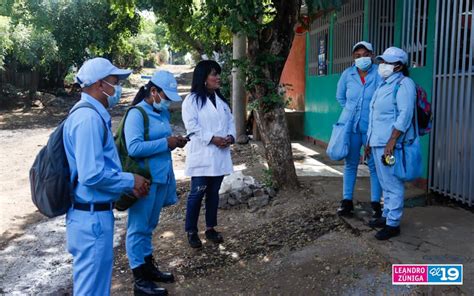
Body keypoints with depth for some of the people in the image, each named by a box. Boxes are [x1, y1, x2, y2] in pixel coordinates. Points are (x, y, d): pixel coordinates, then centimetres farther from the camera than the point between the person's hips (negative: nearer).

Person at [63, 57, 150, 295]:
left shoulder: (93, 115, 12)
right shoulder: (89, 118, -20)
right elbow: (92, 175, -27)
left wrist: (128, 185, 8)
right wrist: (130, 181, -13)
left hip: (95, 213, 10)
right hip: (92, 216, -10)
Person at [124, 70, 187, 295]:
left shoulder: (162, 113, 11)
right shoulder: (136, 114, -15)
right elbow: (134, 148, -25)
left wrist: (175, 142, 0)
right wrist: (166, 143, -21)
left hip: (161, 177, 8)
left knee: (149, 226, 20)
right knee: (138, 228, 4)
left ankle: (149, 267, 35)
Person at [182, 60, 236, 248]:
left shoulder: (221, 100, 15)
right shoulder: (192, 100, -6)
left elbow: (230, 121, 14)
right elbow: (192, 127, -15)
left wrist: (230, 136, -6)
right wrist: (212, 139, -20)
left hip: (220, 155, 6)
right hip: (201, 155, -6)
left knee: (214, 193, 13)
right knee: (197, 193, -2)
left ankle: (210, 228, 26)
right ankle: (191, 231, 12)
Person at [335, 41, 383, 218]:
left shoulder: (379, 74, -9)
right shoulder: (347, 74, 2)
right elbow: (340, 97, 16)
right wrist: (350, 111, 12)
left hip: (372, 127, -3)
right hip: (351, 126, 3)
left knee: (374, 165, 4)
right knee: (350, 164, 12)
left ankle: (376, 203, 15)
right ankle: (347, 200, 23)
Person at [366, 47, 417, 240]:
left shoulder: (404, 84, -10)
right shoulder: (384, 84, 18)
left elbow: (405, 115, -19)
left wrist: (392, 141, -24)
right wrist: (370, 141, 21)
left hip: (390, 144, -9)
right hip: (377, 142, 10)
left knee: (393, 184, -3)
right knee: (385, 183, 17)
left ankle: (393, 224, 4)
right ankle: (387, 215, 29)